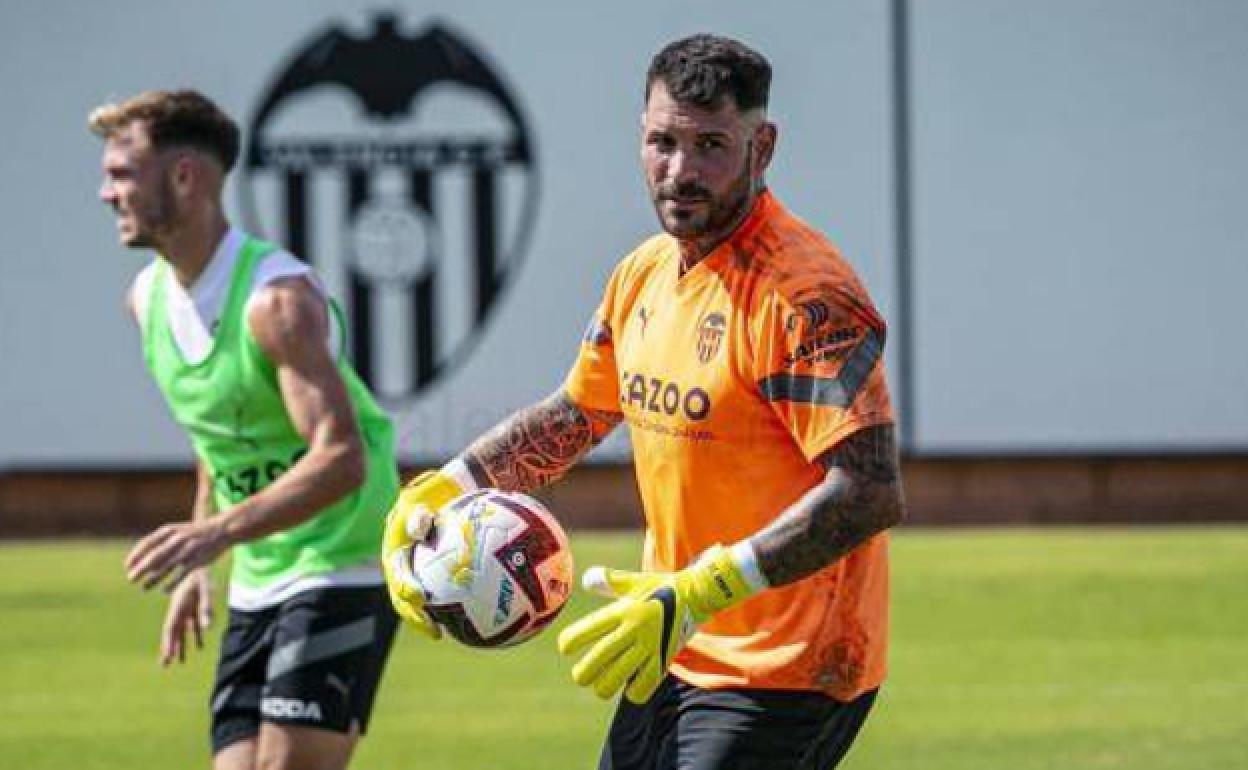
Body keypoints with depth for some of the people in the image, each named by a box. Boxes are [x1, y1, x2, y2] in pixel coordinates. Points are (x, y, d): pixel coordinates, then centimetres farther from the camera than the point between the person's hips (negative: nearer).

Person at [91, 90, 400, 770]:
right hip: (257, 584, 8)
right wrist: (199, 565, 19)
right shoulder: (147, 297, 6)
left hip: (344, 566, -8)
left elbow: (341, 458, -29)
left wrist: (219, 532, -39)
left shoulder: (278, 298, -20)